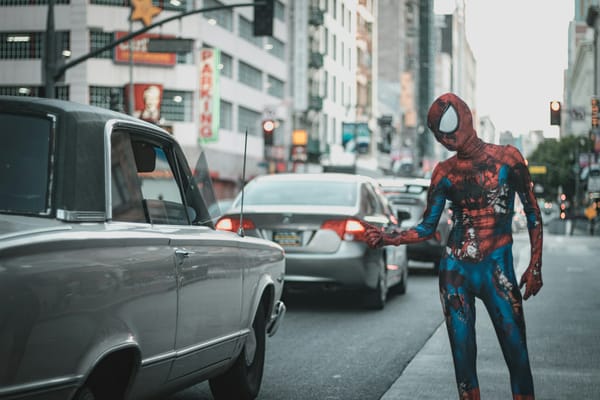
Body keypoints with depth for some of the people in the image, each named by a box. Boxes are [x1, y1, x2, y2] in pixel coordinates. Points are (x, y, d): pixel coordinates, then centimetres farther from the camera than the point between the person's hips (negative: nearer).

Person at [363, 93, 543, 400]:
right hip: (455, 270, 3)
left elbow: (533, 213, 4)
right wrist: (385, 238, -8)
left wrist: (535, 266, -2)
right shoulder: (444, 172, 7)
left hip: (497, 270, -2)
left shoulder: (506, 158, 0)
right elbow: (426, 228, 8)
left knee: (517, 354, -6)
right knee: (462, 355, 4)